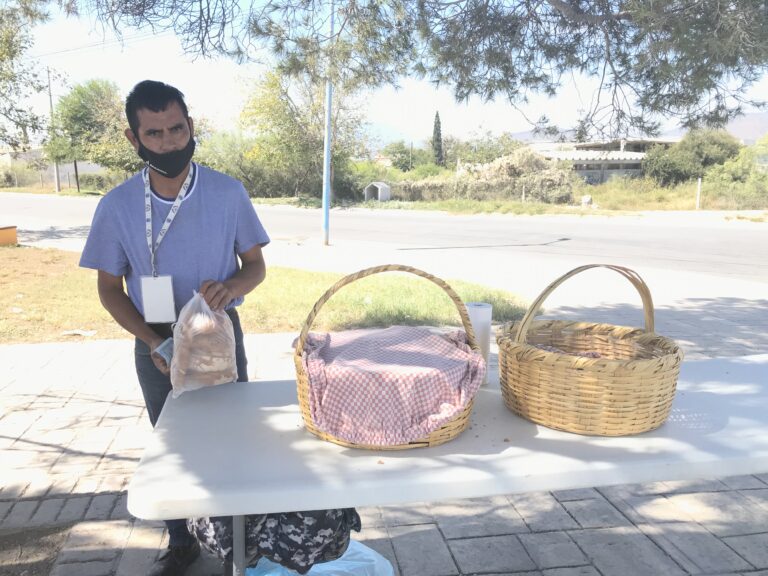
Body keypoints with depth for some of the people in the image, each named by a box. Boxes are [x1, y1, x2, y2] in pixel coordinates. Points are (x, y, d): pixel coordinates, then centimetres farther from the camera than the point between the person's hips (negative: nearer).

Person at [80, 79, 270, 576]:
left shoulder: (228, 193, -13)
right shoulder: (117, 206, -11)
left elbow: (256, 265, -3)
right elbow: (110, 288, -2)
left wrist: (232, 286, -26)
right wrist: (152, 342, -15)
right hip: (156, 344, 1)